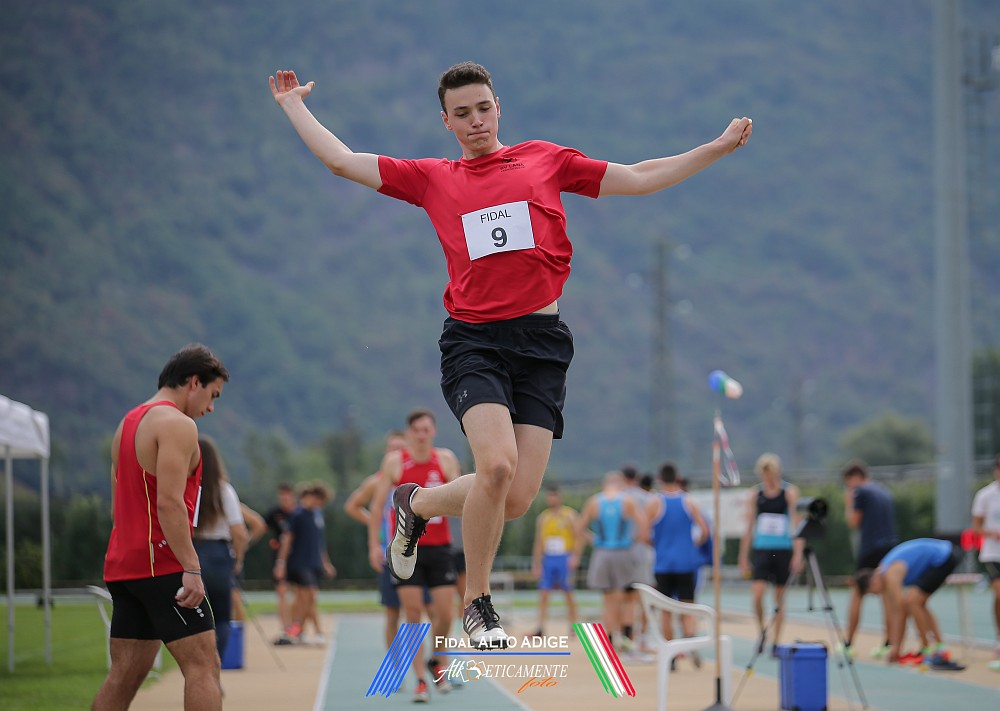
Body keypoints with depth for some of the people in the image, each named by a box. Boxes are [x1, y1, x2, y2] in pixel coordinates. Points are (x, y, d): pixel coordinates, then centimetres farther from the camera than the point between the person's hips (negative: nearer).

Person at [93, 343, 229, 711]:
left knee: (125, 674, 9)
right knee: (203, 664, -9)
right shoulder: (177, 424, -10)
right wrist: (191, 568, -21)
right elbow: (169, 503, -20)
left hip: (123, 566, 9)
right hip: (162, 564, -9)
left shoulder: (128, 422, 19)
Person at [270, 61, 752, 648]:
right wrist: (293, 105, 22)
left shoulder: (546, 160, 14)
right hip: (473, 340, -1)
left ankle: (418, 502, 26)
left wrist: (718, 148, 15)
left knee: (517, 499, -7)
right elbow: (342, 161, 17)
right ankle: (477, 603, 0)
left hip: (541, 340, 1)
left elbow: (640, 178, 18)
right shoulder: (431, 179, 13)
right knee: (497, 464, -24)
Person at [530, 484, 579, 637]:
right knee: (543, 593, -6)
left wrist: (575, 557, -19)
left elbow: (577, 537, -6)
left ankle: (573, 626, 11)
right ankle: (541, 629, -9)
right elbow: (538, 543, 13)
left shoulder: (569, 515, 0)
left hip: (565, 559, -3)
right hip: (548, 559, 3)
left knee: (568, 593, 2)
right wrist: (536, 565, 8)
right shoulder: (542, 518, 12)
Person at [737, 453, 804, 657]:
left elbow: (797, 524, -5)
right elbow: (749, 527, 9)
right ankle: (762, 631, 8)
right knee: (757, 594, -13)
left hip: (783, 550, -1)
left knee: (779, 597, 4)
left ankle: (776, 642, 13)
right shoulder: (755, 493, 4)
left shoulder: (789, 492, -2)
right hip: (761, 550, 1)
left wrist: (798, 554, -14)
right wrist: (744, 557, 7)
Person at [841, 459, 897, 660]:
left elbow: (854, 522, -4)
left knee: (856, 594, 0)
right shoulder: (884, 491, 18)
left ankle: (848, 643, 0)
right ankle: (888, 644, 0)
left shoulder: (861, 492, -5)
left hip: (870, 550, -7)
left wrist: (848, 504, 11)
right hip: (890, 546, 7)